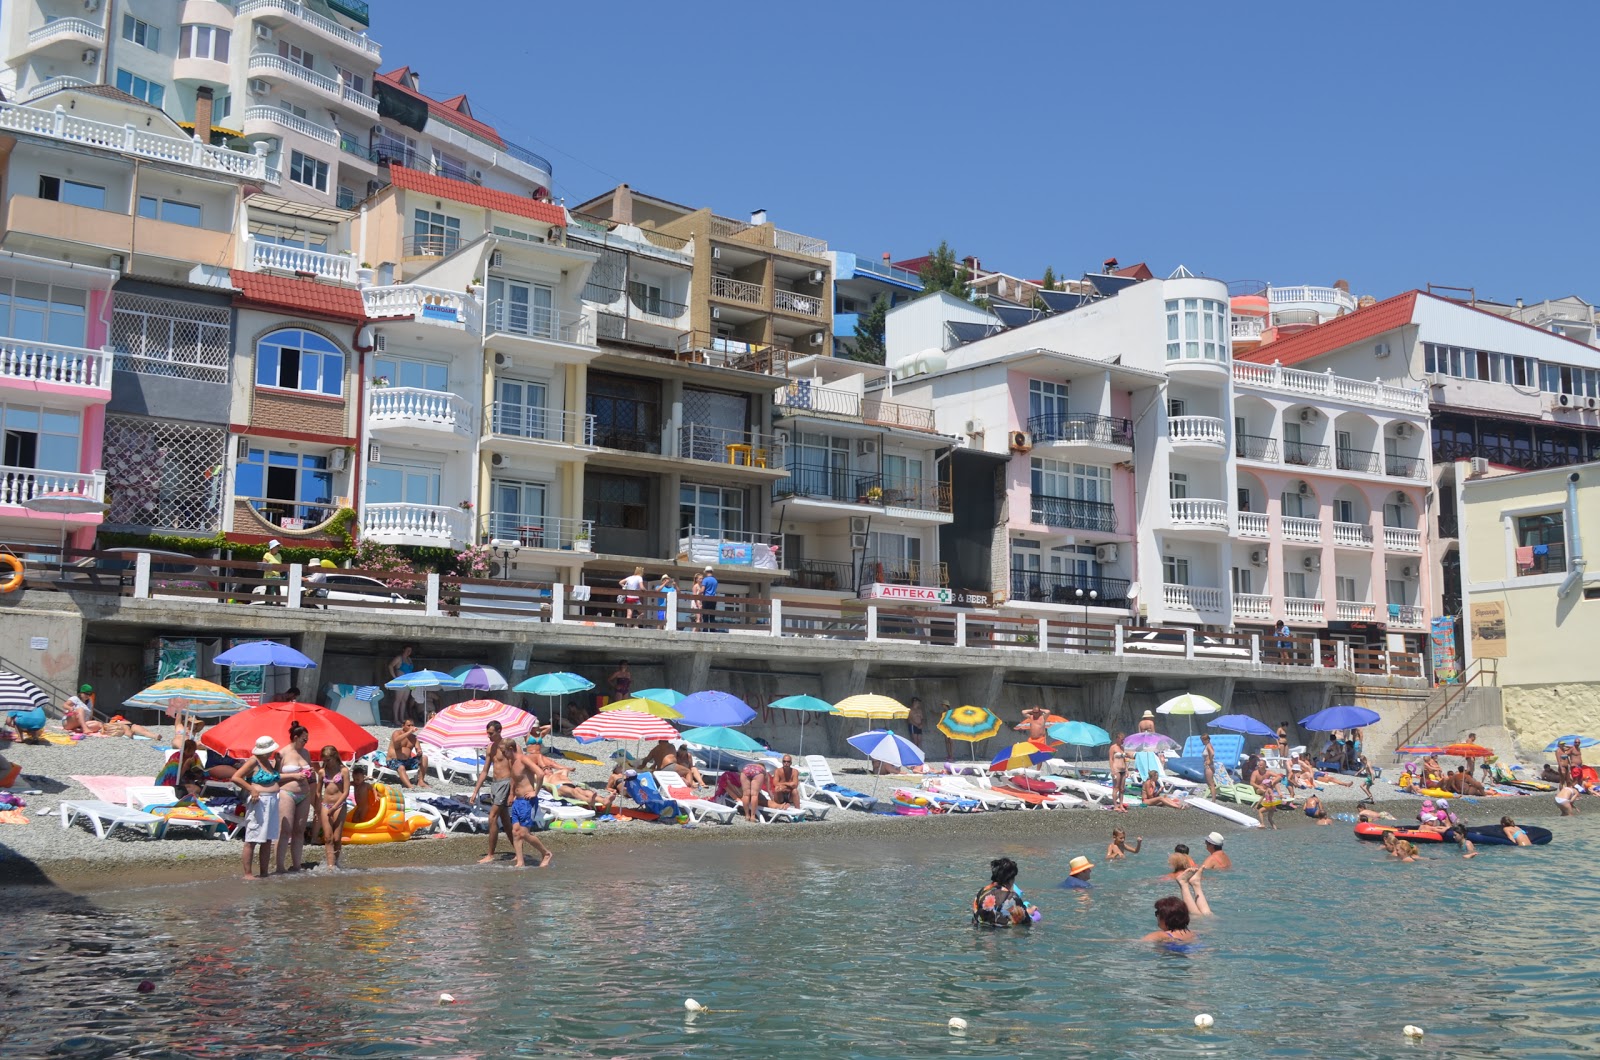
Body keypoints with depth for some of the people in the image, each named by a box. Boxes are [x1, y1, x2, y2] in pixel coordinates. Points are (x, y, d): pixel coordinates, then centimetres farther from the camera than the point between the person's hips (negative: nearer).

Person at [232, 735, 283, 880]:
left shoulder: (268, 761, 14)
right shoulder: (253, 761, -10)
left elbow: (275, 778, 26)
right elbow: (235, 777, -15)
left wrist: (277, 761, 12)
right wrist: (252, 789, -20)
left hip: (272, 802, 9)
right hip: (259, 802, -9)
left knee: (268, 840, 11)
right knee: (252, 840, -5)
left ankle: (265, 872, 17)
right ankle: (247, 873, -3)